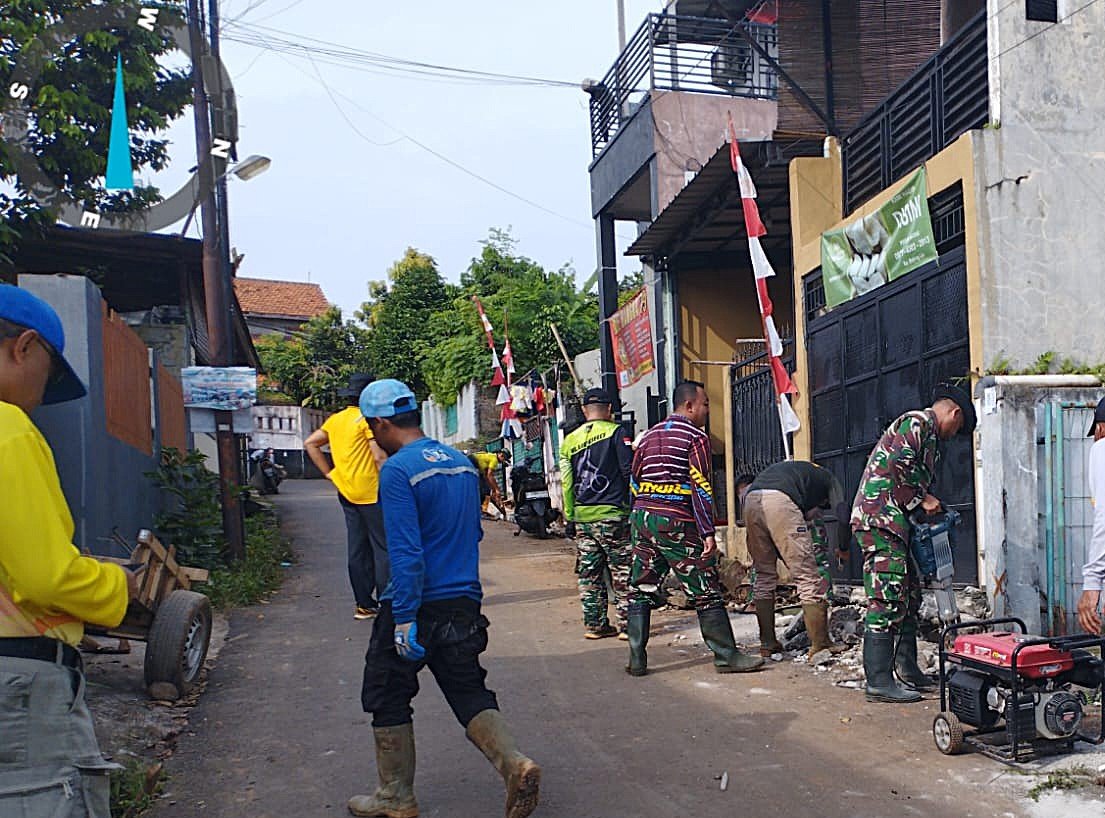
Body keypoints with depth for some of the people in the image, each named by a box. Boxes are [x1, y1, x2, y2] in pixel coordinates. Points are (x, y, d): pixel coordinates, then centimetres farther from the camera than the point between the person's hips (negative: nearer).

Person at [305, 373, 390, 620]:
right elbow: (379, 456, -18)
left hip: (347, 493, 7)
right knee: (383, 548, -2)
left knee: (358, 550, 10)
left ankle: (363, 604, 15)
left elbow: (310, 443, 13)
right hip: (371, 493, -7)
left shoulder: (335, 419, 11)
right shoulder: (367, 418, -11)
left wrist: (330, 473, 11)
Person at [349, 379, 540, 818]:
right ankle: (515, 764, -8)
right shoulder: (462, 462, 8)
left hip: (417, 606, -6)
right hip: (464, 604, 7)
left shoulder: (397, 470, -15)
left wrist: (405, 618, -20)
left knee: (387, 699, 11)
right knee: (470, 694, 13)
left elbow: (406, 552, -21)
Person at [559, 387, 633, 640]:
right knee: (623, 572, 1)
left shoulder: (569, 441, 10)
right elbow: (630, 470, -8)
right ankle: (627, 624, 0)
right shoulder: (616, 432, -4)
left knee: (589, 574, 9)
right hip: (612, 514, -5)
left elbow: (566, 483, 10)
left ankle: (594, 624, 12)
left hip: (582, 515, 5)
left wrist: (570, 518, 16)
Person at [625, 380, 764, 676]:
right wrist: (708, 533, -13)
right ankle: (726, 656, 7)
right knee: (706, 593, 2)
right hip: (677, 523, -7)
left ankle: (637, 660, 10)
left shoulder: (650, 436, 17)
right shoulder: (696, 437, -4)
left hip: (642, 518, 7)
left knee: (640, 593, 9)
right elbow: (700, 488, -12)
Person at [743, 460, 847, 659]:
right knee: (808, 575, 2)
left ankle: (767, 644, 22)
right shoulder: (829, 480, 28)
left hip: (751, 501, 6)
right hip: (779, 501, -6)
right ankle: (820, 645, 3)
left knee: (764, 575, 18)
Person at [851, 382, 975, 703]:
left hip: (893, 521, 11)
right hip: (880, 518, -11)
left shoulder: (926, 435, 28)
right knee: (887, 599, -13)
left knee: (909, 596, 15)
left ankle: (908, 670, 22)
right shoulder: (917, 422, -5)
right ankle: (878, 681, -14)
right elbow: (900, 462, -20)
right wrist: (922, 498, -11)